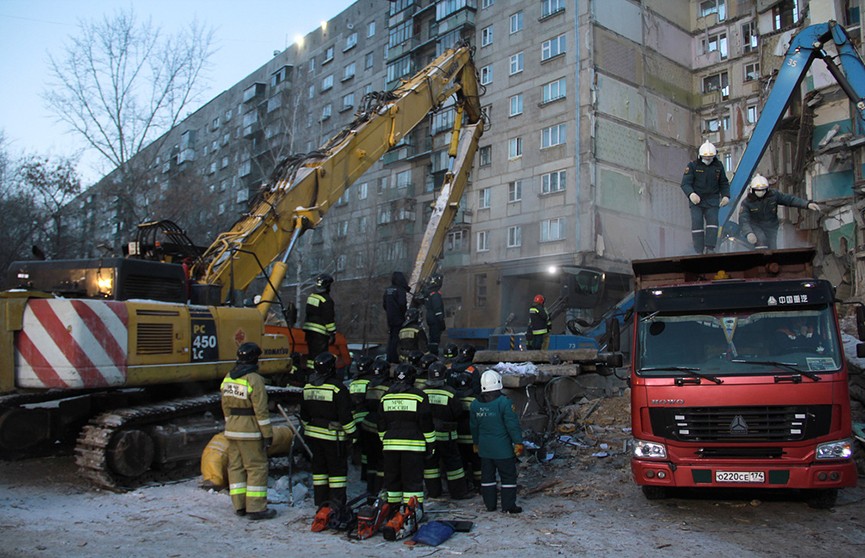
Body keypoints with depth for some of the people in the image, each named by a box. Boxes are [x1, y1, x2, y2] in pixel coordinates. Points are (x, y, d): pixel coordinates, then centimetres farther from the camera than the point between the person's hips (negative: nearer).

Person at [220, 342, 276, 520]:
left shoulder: (228, 378, 8)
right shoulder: (254, 379, -16)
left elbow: (226, 406, 14)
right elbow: (261, 410, -17)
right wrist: (268, 434, -12)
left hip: (232, 430, 8)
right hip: (250, 430, -8)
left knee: (236, 466, 12)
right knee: (257, 467, -1)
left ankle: (239, 506, 19)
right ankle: (256, 508, 1)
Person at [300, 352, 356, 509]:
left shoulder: (307, 387, 6)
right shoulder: (337, 387, -16)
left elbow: (304, 415, 15)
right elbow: (345, 415, -17)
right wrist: (351, 432, -7)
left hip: (313, 435, 6)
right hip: (333, 436, -6)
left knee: (319, 467, 14)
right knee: (337, 468, 1)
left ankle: (320, 502, 21)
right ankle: (337, 505, 3)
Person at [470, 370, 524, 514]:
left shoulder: (475, 404, 3)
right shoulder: (504, 403, -16)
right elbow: (512, 425, -14)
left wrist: (476, 443, 25)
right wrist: (518, 443, -5)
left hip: (484, 448, 5)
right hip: (502, 448, -5)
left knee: (487, 475, 14)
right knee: (508, 476, 5)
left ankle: (490, 504, 20)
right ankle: (508, 506, 7)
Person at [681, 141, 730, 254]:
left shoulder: (718, 165, 5)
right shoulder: (693, 165, -7)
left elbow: (724, 183, 13)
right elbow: (685, 183, -13)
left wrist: (726, 196, -5)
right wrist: (691, 194, -32)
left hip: (712, 200, 2)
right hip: (696, 200, -2)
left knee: (713, 221, -14)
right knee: (697, 223, -12)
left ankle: (710, 249, -15)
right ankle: (699, 251, -10)